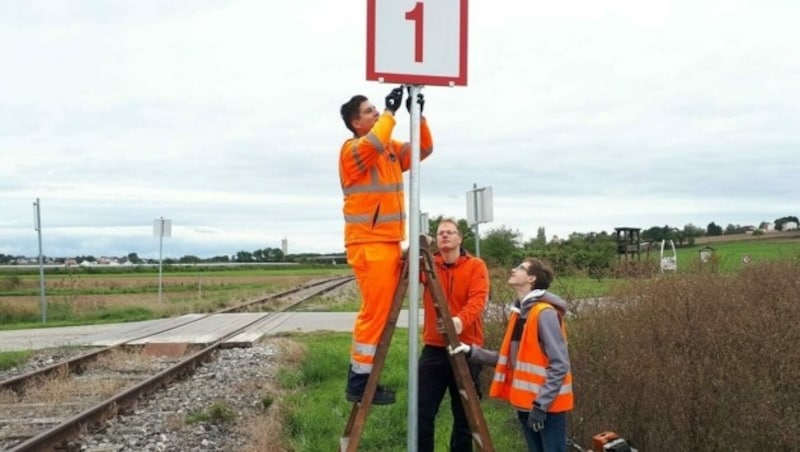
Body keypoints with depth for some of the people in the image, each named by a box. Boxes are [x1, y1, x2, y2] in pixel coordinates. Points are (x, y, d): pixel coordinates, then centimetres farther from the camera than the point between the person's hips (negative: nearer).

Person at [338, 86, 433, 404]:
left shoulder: (391, 150, 17)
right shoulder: (352, 149, -8)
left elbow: (424, 149, 15)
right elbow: (373, 144, -29)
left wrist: (419, 116, 2)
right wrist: (391, 111, -21)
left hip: (390, 242, 9)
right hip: (369, 244, -9)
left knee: (383, 312, 10)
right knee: (375, 312, -9)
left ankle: (363, 379, 17)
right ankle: (358, 384, -2)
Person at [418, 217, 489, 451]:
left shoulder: (476, 266, 0)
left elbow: (478, 300, -15)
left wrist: (461, 320, -34)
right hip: (433, 349, 2)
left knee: (464, 416, 8)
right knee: (423, 413, -1)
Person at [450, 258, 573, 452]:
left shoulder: (545, 313, -17)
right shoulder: (519, 312, 10)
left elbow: (559, 365, -20)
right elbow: (511, 358, 11)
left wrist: (541, 405, -21)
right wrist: (473, 352, 1)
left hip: (548, 406, -9)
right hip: (525, 403, 9)